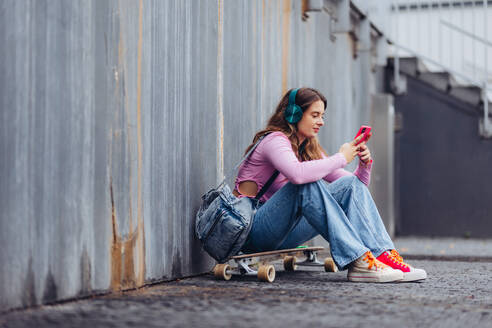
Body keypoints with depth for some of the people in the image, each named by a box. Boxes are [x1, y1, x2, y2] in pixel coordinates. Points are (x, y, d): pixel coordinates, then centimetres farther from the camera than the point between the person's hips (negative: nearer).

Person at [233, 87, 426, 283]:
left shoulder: (309, 149, 14)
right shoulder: (274, 140, -11)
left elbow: (356, 183, 14)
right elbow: (297, 174, -35)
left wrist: (364, 166, -8)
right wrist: (341, 158, -22)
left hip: (284, 234, 7)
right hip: (253, 230, -7)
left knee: (351, 184, -8)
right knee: (307, 185, -33)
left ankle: (383, 254, -24)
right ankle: (357, 261, -38)